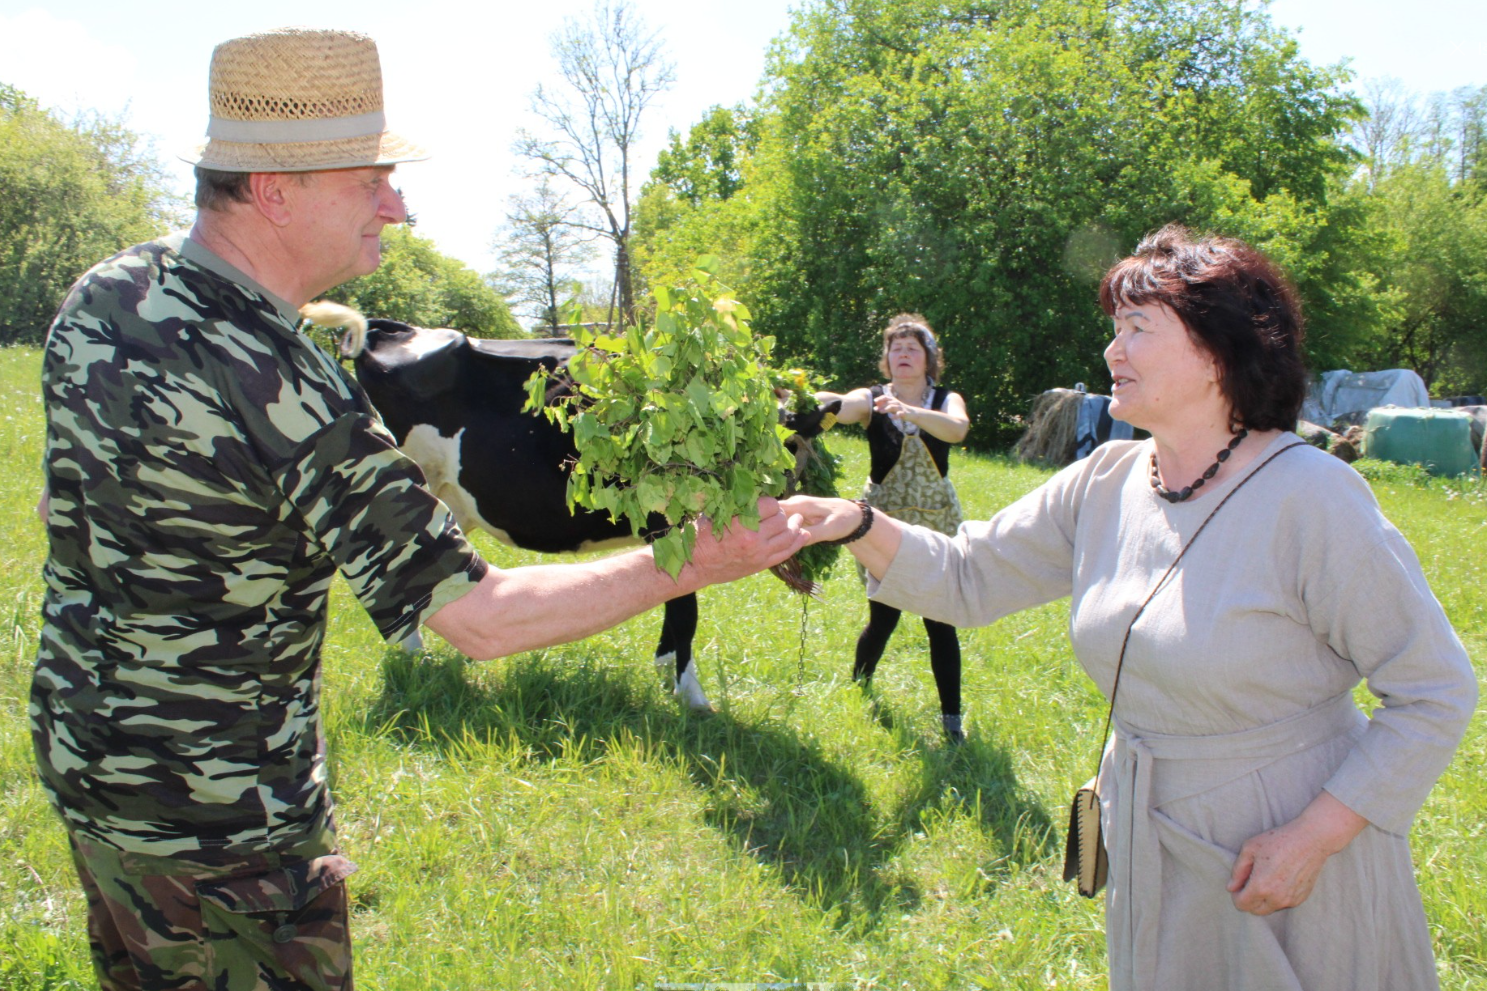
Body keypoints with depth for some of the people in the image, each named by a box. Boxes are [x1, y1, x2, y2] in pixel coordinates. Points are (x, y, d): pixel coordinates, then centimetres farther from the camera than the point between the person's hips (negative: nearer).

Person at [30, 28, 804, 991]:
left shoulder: (99, 296, -4)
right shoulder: (286, 396, -30)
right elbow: (482, 618, -27)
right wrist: (686, 570, -20)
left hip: (80, 754, 8)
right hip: (223, 815, -8)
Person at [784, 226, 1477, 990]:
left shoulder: (1311, 498, -20)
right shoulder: (1104, 485, -2)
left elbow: (1436, 692, -15)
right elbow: (968, 576, 2)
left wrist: (1315, 837, -19)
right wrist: (860, 527, -14)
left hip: (1295, 865, -5)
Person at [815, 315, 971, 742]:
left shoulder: (946, 400, 0)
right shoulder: (873, 399, -2)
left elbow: (957, 428, -24)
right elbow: (842, 408, -26)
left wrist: (910, 412, -42)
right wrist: (817, 399, -50)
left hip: (936, 524, 1)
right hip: (884, 523, -1)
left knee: (940, 622, 0)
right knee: (883, 618, 2)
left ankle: (951, 717, 12)